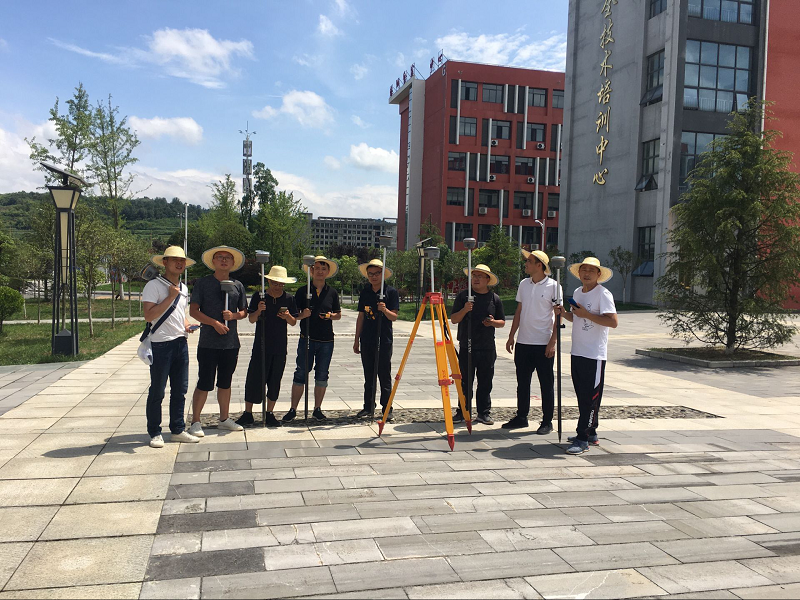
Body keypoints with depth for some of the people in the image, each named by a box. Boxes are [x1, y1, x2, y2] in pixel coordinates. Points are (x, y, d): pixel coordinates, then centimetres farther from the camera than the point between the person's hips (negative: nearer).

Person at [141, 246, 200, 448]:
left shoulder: (183, 288, 16)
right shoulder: (154, 286, -8)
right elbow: (149, 315, -19)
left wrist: (187, 325, 8)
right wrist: (170, 297, -17)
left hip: (181, 343, 7)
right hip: (161, 344, -7)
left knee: (180, 390, 11)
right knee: (157, 391, 2)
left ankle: (178, 430, 21)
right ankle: (154, 433, 13)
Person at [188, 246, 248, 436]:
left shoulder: (238, 286, 10)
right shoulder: (203, 283, -1)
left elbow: (244, 312, 14)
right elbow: (193, 311, -4)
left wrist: (233, 315, -8)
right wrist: (215, 323, -15)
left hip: (231, 343, 4)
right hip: (208, 343, -4)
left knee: (225, 382, 14)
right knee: (205, 383, -2)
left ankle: (224, 419, 25)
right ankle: (195, 422, 9)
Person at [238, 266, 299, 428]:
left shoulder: (289, 299, 5)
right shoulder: (259, 297, 0)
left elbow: (294, 323, 7)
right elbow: (251, 319, -1)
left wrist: (288, 317, -14)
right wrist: (258, 311, -21)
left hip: (280, 347, 2)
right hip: (261, 346, -2)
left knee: (275, 381, 6)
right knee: (254, 379, -2)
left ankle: (269, 414, 17)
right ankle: (248, 413, 10)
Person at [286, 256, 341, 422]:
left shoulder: (332, 293, 8)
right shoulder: (302, 291, 2)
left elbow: (338, 315, 16)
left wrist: (331, 315, -6)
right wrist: (302, 315, -17)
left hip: (326, 340, 2)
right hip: (307, 338, -2)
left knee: (322, 375, 7)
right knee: (300, 374, -2)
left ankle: (317, 409, 19)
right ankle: (293, 409, 7)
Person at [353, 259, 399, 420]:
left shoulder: (391, 292, -2)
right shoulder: (365, 292, 11)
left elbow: (394, 317, -6)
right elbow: (361, 317, 14)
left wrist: (385, 310, -27)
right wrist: (356, 340, 12)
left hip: (384, 340, -4)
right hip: (367, 341, 4)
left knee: (384, 376, 0)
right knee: (368, 376, 9)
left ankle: (386, 408, 9)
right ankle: (368, 407, 17)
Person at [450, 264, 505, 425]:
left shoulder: (495, 298, 7)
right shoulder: (463, 296, 4)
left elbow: (502, 322, 12)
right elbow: (454, 319, 1)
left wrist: (493, 322, -10)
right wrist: (464, 310, -17)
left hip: (487, 348, 1)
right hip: (466, 347, -1)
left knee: (485, 383, 4)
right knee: (465, 382, 3)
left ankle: (484, 413, 14)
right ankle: (462, 412, 13)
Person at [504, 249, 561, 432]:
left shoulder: (553, 286, -7)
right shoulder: (524, 284, 9)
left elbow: (558, 315, -8)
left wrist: (552, 342, -13)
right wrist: (511, 336, 11)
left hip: (544, 344, -5)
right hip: (523, 342, 6)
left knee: (546, 384, 3)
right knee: (522, 383, 12)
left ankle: (547, 422, 13)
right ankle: (521, 417, 24)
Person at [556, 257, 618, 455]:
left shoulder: (603, 294, -10)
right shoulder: (577, 293, 14)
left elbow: (613, 322, -18)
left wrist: (586, 314, -19)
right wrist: (563, 313, 6)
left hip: (594, 355, -8)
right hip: (577, 351, 8)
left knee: (590, 397, -5)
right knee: (582, 395, 14)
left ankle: (582, 439, -4)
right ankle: (590, 433, 25)